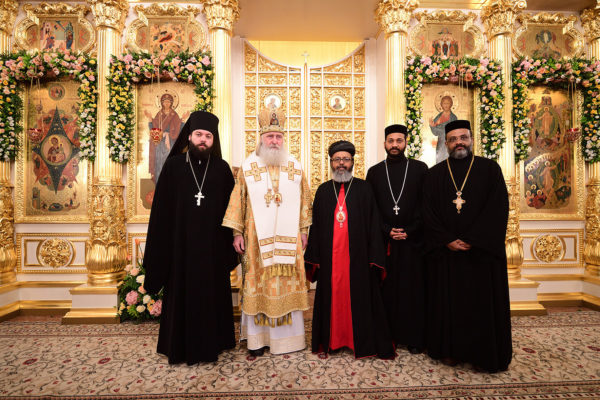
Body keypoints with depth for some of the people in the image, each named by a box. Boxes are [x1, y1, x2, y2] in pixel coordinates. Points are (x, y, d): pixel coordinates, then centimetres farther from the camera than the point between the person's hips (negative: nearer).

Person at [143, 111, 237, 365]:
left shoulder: (222, 168, 2)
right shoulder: (173, 166, 0)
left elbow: (231, 209, 3)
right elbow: (161, 209, -2)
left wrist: (230, 245, -1)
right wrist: (159, 249, -6)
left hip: (212, 246, 1)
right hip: (181, 244, 0)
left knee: (212, 294, 11)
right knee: (181, 294, 11)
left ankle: (211, 343, 31)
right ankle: (181, 346, 31)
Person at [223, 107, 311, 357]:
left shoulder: (295, 167, 7)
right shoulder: (248, 167, 3)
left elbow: (304, 200, 10)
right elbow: (238, 200, 2)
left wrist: (303, 230, 6)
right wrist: (237, 232, -3)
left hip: (288, 238, 2)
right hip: (258, 238, -1)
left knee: (288, 285, 8)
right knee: (258, 285, 5)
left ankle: (287, 336, 24)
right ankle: (258, 338, 19)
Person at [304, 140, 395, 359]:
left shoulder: (363, 188, 2)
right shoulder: (323, 190, 8)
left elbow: (373, 224, 0)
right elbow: (316, 225, 7)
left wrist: (373, 258, -6)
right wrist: (314, 258, 2)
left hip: (357, 256, -1)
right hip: (330, 257, 2)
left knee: (359, 298, 7)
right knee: (332, 297, 10)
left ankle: (362, 342, 25)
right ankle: (331, 340, 28)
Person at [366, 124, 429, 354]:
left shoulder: (420, 169, 5)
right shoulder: (374, 172, 8)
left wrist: (409, 231, -8)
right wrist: (387, 231, -7)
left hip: (413, 240, -1)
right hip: (383, 241, 1)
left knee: (414, 290, 5)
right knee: (386, 289, 6)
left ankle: (414, 339, 19)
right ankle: (387, 335, 20)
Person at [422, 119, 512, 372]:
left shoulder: (490, 169, 4)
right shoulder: (434, 174, 7)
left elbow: (498, 209, -6)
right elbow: (428, 212, 1)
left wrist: (472, 240, -14)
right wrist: (447, 240, -11)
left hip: (481, 250, -1)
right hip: (445, 251, 1)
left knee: (482, 301, 5)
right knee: (447, 299, 7)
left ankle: (483, 355, 22)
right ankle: (451, 350, 22)